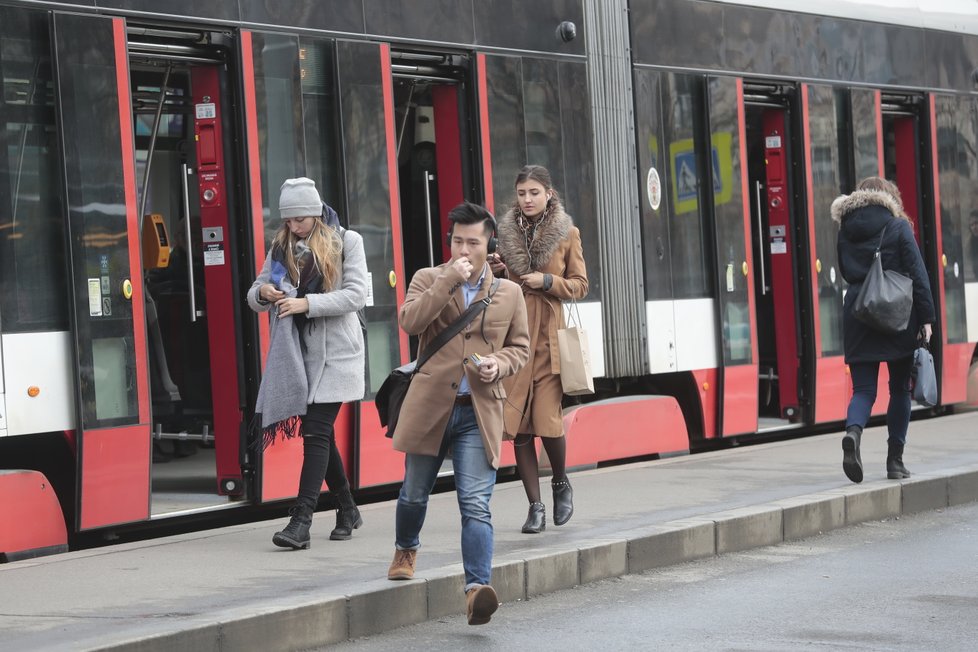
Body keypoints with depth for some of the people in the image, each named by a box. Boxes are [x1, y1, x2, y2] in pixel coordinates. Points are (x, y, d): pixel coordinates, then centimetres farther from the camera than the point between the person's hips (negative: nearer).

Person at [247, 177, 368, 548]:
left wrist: (306, 303, -21)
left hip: (334, 353, -5)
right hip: (296, 351, 5)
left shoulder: (346, 242, -3)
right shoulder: (281, 248, 10)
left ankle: (301, 521, -16)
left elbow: (356, 295, -12)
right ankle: (347, 510, 26)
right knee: (318, 433, 10)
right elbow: (255, 300, 12)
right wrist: (262, 292, -13)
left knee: (315, 431, -12)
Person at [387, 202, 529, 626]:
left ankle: (477, 588, -18)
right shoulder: (428, 279, 4)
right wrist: (449, 279, -19)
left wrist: (500, 364, -5)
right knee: (414, 493, 17)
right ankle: (405, 550, 46)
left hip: (479, 413, 0)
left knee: (476, 505, -12)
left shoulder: (509, 293, 9)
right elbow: (410, 321, -14)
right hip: (430, 406, 0)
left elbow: (520, 346, 17)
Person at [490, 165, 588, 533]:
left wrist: (547, 281, -11)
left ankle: (561, 484, 20)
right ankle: (535, 507, 6)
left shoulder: (566, 233, 4)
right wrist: (494, 273, -4)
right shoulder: (506, 233, 10)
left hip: (548, 337, -2)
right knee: (518, 423, -2)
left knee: (548, 419, -9)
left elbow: (580, 285, 4)